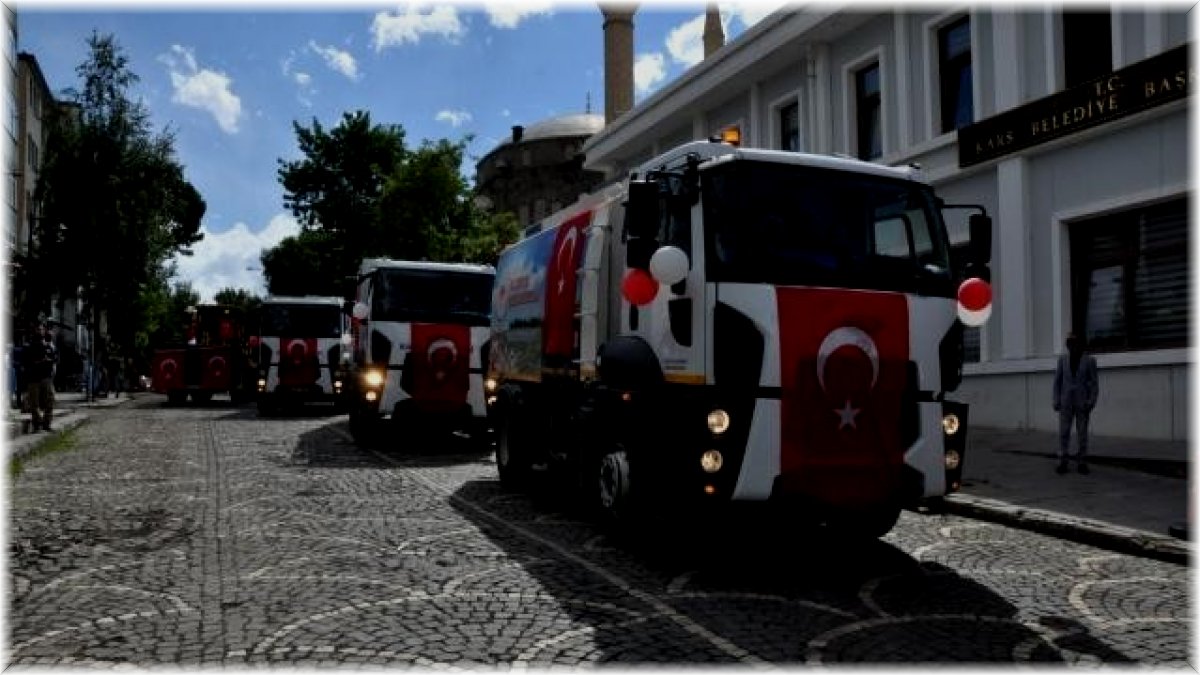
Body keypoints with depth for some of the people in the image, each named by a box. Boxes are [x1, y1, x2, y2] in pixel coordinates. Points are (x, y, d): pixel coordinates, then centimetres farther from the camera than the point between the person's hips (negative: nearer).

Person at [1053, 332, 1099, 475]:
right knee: (1064, 432, -2)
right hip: (1066, 402, 1)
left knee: (1082, 433, 2)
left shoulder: (1089, 360, -3)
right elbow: (1057, 380, 4)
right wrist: (1056, 401, -2)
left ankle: (1082, 463, 10)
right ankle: (1062, 462, 3)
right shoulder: (1063, 358, 3)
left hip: (1082, 402, -1)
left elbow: (1094, 382, -3)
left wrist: (1091, 402, -12)